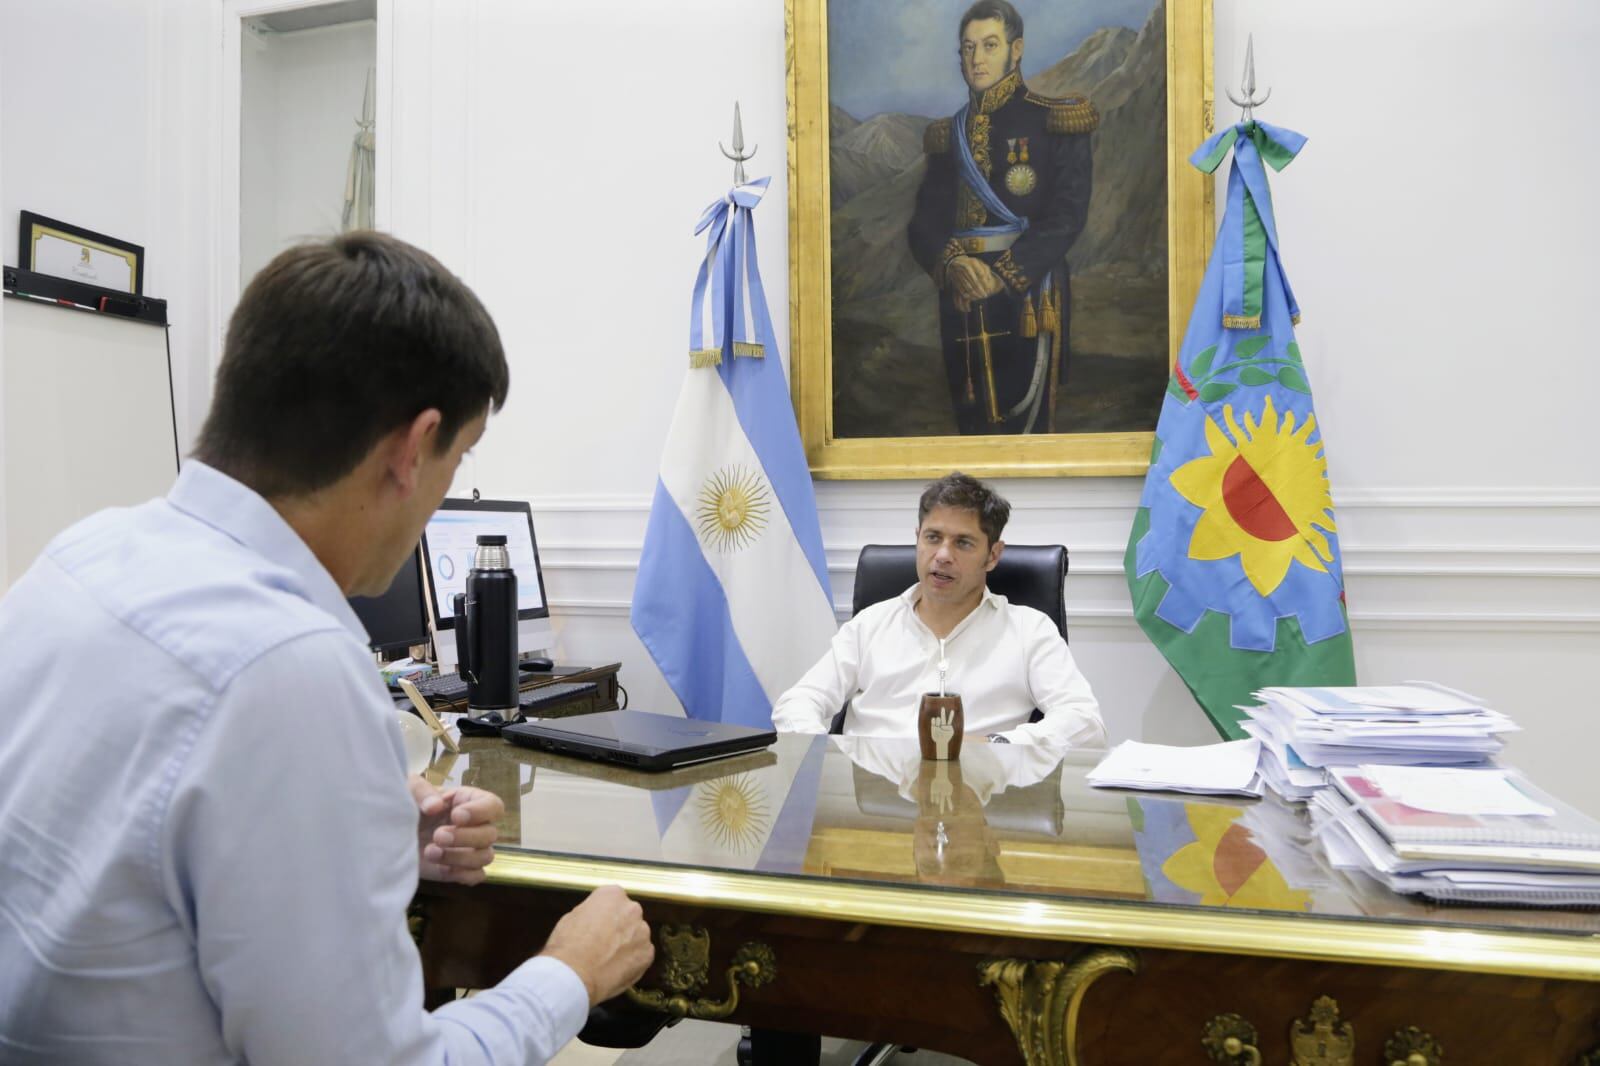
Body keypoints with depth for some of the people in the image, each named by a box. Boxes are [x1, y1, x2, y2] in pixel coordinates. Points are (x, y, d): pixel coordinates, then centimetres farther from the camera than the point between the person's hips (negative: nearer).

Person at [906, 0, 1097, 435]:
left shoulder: (1054, 122, 1)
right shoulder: (949, 134, 14)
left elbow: (1067, 215, -9)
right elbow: (925, 220, 6)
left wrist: (1003, 277, -18)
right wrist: (952, 265, -15)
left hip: (1027, 295, -4)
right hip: (961, 298, 4)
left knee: (1025, 420, -3)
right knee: (971, 421, 9)